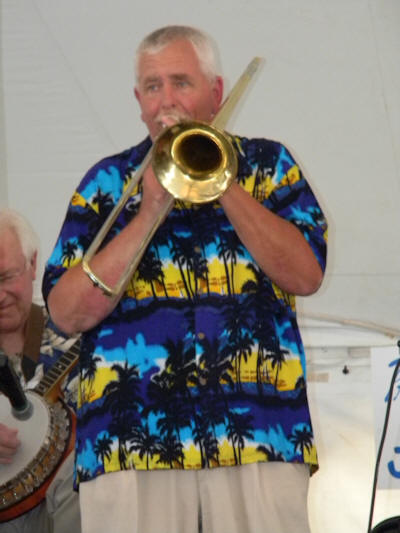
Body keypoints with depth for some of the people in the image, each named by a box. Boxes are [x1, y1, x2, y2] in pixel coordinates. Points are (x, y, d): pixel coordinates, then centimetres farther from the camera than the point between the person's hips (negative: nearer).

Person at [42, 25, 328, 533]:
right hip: (132, 440, 0)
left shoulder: (268, 164, 16)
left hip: (259, 436, 0)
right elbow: (68, 314, 3)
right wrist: (150, 211, -4)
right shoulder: (107, 181, 15)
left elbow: (305, 276, 1)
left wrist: (223, 185, -4)